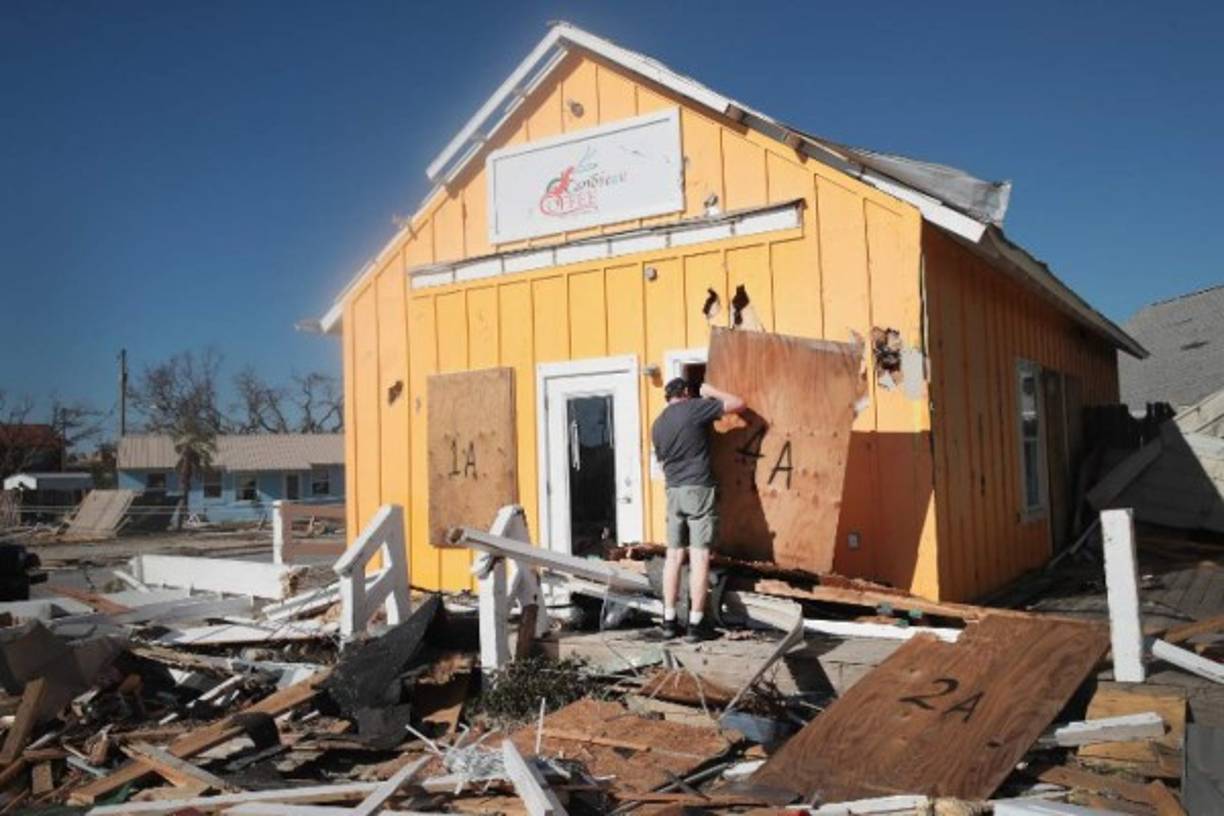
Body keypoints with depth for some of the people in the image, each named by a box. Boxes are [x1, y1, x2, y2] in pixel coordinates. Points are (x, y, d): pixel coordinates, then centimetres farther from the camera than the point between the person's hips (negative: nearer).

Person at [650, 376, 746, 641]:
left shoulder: (657, 425, 13)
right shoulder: (695, 408, -5)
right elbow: (738, 404, -4)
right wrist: (711, 392, 11)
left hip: (674, 492, 6)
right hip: (699, 490, -6)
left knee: (674, 556, 8)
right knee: (699, 556, -4)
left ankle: (669, 620, 10)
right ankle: (695, 624, -3)